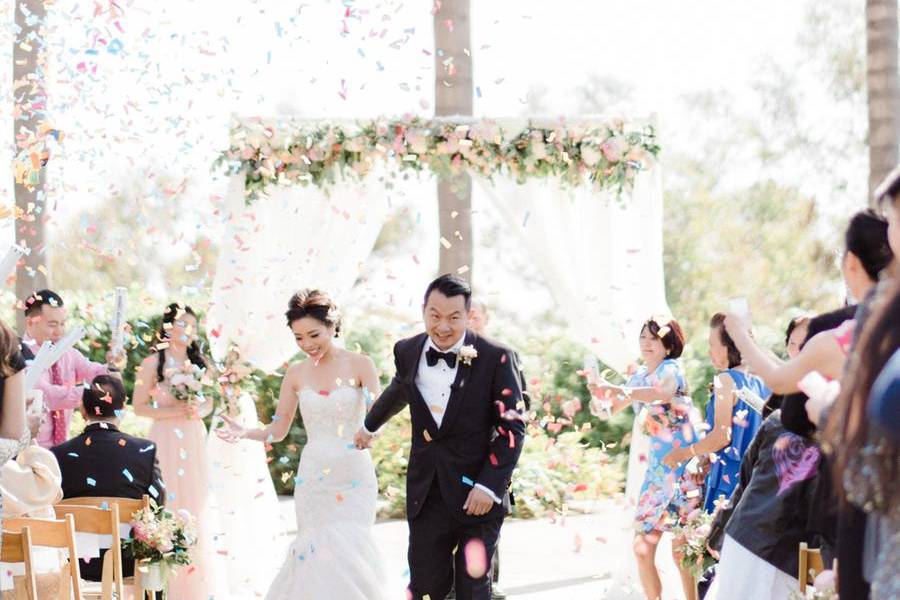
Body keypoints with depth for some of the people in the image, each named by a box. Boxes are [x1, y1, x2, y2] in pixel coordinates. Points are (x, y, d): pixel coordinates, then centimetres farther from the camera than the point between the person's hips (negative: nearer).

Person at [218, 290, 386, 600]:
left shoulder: (360, 365, -3)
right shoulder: (296, 373, 5)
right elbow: (278, 429, 8)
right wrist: (245, 433, -10)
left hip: (353, 478, -2)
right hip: (313, 478, 2)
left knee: (346, 552, -9)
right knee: (320, 554, -2)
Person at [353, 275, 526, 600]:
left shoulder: (496, 358, -10)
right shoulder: (408, 352, 3)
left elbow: (512, 427, -8)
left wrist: (489, 486, -16)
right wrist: (370, 425, 44)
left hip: (478, 496, -3)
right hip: (426, 497, 3)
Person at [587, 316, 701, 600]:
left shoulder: (671, 368, -8)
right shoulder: (640, 376, 15)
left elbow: (664, 391, -31)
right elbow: (612, 408, 19)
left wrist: (620, 391, -42)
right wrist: (602, 395, -4)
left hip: (684, 470, -7)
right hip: (656, 470, 7)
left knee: (681, 550, -7)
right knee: (642, 549, 2)